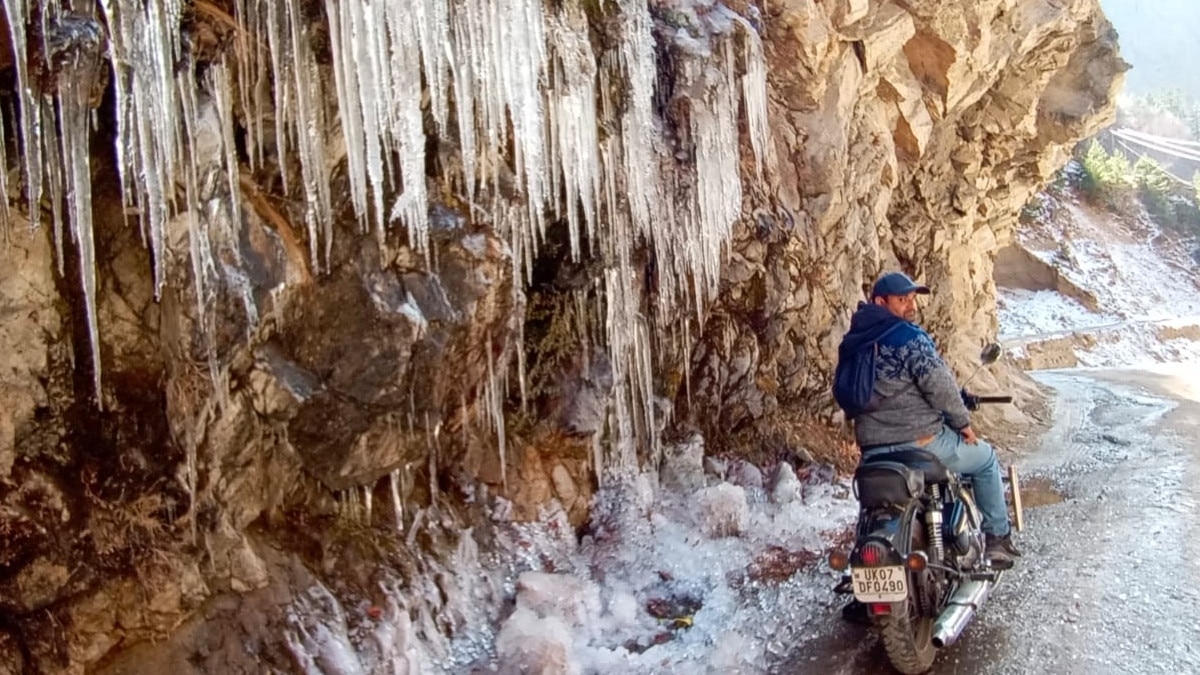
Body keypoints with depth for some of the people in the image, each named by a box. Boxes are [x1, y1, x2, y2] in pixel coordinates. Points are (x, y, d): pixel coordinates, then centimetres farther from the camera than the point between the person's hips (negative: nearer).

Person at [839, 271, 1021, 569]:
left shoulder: (852, 342, 12)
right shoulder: (909, 336, -12)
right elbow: (939, 384, -17)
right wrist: (963, 422, -3)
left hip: (872, 452, 6)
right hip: (920, 441, -6)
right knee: (985, 459, 18)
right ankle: (998, 538, 22)